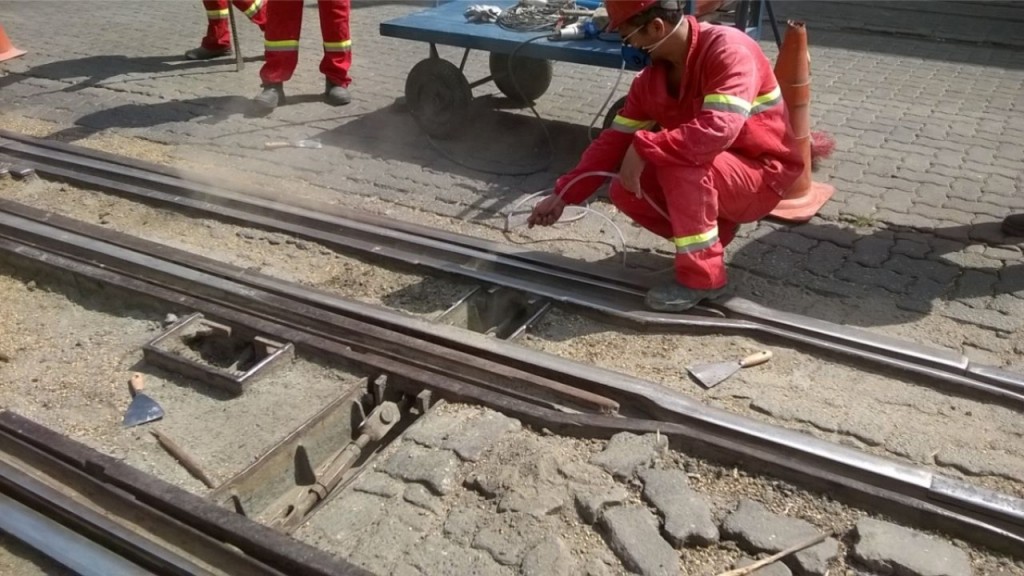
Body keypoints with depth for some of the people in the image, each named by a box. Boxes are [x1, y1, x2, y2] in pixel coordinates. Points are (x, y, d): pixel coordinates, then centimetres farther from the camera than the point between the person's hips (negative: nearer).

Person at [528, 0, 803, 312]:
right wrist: (564, 194, -5)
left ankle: (702, 275, -20)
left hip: (762, 176, -7)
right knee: (625, 191, -10)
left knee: (679, 162, -33)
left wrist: (643, 148, -32)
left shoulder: (728, 49, -25)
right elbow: (616, 138, -1)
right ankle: (714, 228, 8)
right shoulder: (652, 77, -3)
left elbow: (718, 129, -38)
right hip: (704, 177, 7)